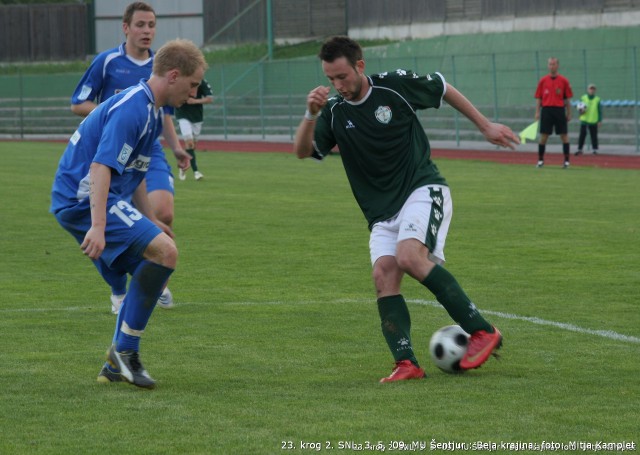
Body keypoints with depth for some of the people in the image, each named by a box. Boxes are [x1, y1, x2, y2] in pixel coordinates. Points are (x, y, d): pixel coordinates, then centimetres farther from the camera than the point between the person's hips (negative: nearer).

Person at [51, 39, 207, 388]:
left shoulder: (152, 111, 16)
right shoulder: (131, 108, -18)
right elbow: (101, 166, -28)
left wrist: (150, 221, 29)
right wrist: (98, 227, -35)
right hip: (84, 199, -11)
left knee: (153, 271, 12)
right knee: (165, 252, -22)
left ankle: (116, 365, 17)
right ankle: (125, 350, -13)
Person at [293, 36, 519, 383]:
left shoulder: (395, 86, -6)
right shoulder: (334, 112, 4)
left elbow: (444, 89, 9)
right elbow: (302, 151, -7)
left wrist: (485, 126, 12)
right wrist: (311, 114, -24)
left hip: (423, 189, -5)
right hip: (382, 210, 5)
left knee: (409, 256, -28)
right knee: (384, 276, -17)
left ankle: (482, 331, -23)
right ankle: (406, 363, -19)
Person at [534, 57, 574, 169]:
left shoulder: (564, 81, 4)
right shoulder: (542, 80, 7)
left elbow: (568, 98, 5)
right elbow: (538, 98, 8)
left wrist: (569, 113, 2)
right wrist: (537, 112, 0)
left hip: (560, 110, -1)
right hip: (546, 110, 1)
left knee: (564, 135, -1)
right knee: (544, 136, 0)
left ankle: (566, 160, 4)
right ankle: (540, 160, 8)